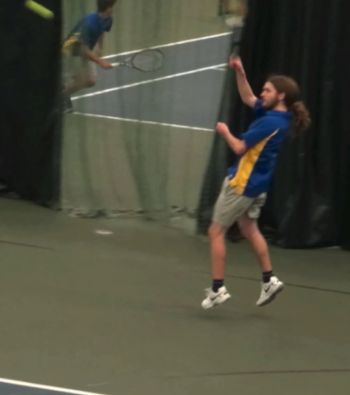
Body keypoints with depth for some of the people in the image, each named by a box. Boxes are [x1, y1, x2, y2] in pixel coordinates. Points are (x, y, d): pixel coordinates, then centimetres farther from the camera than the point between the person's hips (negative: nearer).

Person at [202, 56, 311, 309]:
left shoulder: (271, 122, -26)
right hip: (256, 185, 10)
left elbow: (240, 147, -23)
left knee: (216, 232, -1)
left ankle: (218, 289, 0)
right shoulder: (277, 115, 2)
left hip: (242, 184, -9)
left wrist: (225, 132, -5)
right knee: (250, 230, 24)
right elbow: (248, 99, 17)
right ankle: (269, 280, 24)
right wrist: (240, 73, 6)